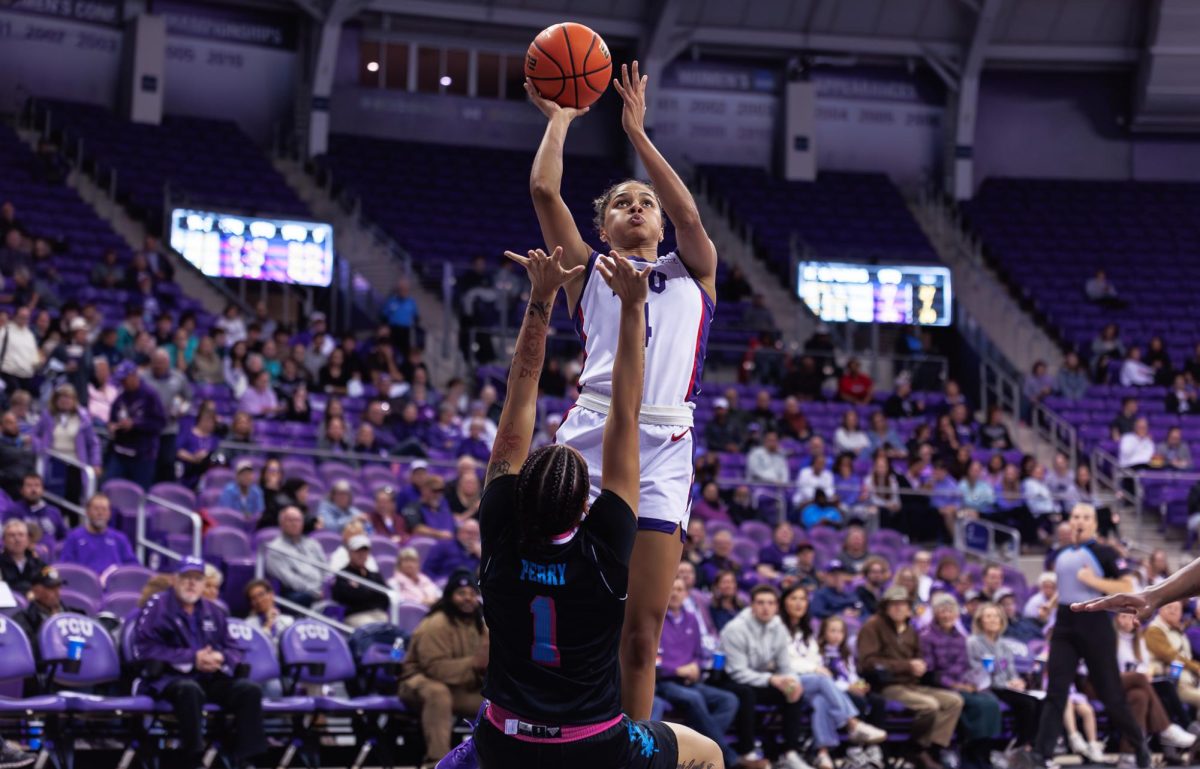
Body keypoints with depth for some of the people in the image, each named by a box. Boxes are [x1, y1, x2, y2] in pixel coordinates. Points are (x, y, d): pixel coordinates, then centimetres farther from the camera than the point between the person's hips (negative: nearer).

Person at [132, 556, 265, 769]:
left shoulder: (214, 612, 19)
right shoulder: (158, 606, 2)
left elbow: (232, 650, 21)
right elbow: (145, 649, -9)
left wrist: (220, 658, -7)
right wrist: (192, 659, -16)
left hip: (210, 679, 6)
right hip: (168, 678, -6)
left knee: (250, 689, -19)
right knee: (190, 689, -40)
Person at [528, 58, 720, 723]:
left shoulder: (694, 273, 24)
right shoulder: (587, 270, 21)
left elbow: (688, 214, 6)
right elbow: (544, 190, 10)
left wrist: (637, 132, 8)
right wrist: (560, 117, 22)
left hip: (664, 450, 1)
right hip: (588, 437, -1)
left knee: (641, 631, -1)